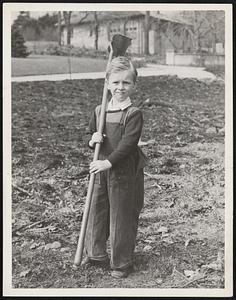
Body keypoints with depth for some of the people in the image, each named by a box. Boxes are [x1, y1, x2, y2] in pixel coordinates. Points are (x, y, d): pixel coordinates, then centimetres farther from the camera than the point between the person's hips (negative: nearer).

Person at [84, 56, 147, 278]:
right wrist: (92, 141, -8)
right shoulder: (99, 111, 7)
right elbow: (91, 135, 15)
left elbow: (128, 143, -19)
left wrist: (109, 162, -26)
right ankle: (96, 253, 35)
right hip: (101, 170, 6)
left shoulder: (133, 114, -12)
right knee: (96, 211, 16)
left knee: (122, 216, 4)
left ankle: (122, 262, 21)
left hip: (124, 172, -6)